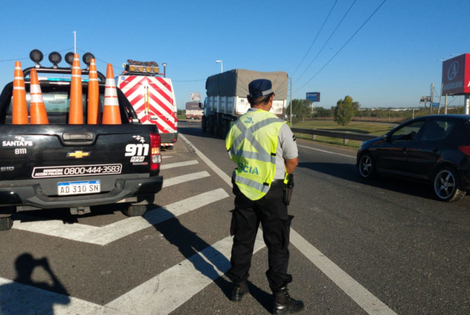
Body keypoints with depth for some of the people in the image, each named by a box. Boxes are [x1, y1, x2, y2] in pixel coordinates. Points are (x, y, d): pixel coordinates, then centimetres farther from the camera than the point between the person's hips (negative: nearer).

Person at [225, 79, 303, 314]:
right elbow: (293, 161, -4)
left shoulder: (236, 126, 3)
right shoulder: (278, 126, -13)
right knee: (277, 245, 6)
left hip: (243, 190, 5)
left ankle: (238, 287, 30)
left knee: (243, 240, 17)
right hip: (271, 193, -5)